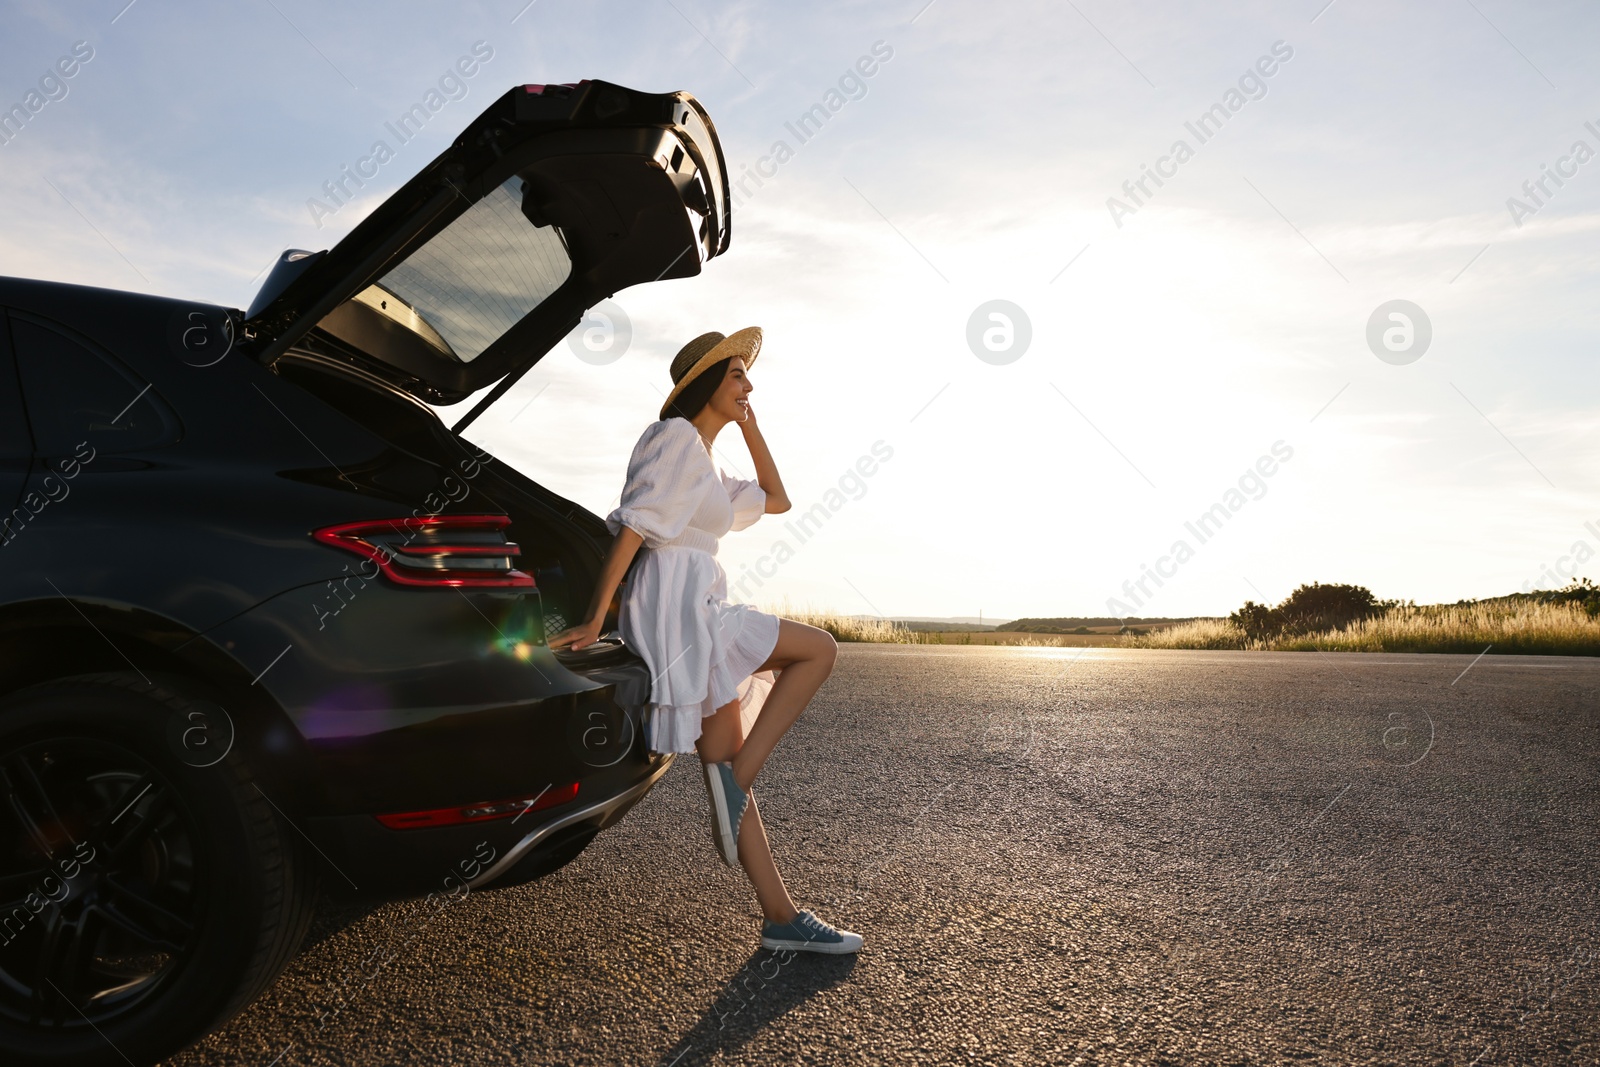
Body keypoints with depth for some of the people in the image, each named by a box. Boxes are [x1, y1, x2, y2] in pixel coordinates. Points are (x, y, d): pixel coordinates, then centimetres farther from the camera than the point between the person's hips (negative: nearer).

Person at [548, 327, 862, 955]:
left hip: (696, 612, 9)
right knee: (818, 649, -9)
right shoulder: (678, 437, -4)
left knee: (728, 774, 6)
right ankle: (735, 780, -9)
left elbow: (775, 500, 30)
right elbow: (633, 526, -14)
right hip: (676, 607, -9)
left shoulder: (704, 458, 24)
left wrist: (749, 423, 24)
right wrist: (593, 620, -20)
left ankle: (780, 919, 11)